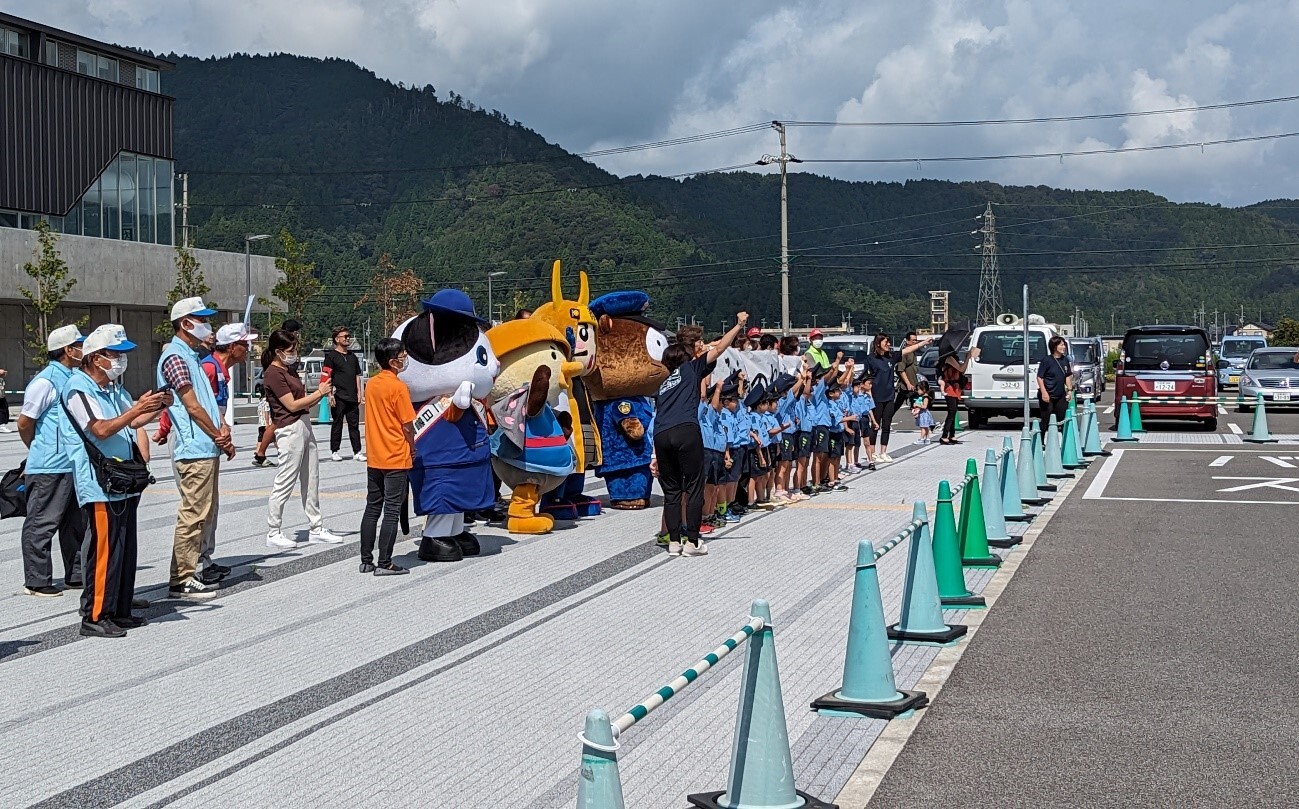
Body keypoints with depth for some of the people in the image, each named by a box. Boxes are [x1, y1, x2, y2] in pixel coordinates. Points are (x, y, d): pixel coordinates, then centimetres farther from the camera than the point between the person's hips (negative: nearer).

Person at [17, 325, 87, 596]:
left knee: (76, 522, 15)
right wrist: (40, 451, 6)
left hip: (74, 464, 9)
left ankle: (75, 575, 24)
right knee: (41, 523, -1)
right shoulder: (45, 381, -13)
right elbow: (24, 423, -9)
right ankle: (36, 581, 4)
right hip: (50, 468, -9)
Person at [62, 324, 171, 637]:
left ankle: (120, 611, 20)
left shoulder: (114, 388, 17)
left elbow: (132, 422, 24)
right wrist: (137, 409, -25)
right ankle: (95, 617, -1)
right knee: (104, 550, -8)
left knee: (126, 549, 12)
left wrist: (158, 407, 7)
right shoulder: (78, 389, -11)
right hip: (99, 484, -9)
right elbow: (101, 429, -21)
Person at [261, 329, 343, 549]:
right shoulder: (273, 373, -12)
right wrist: (319, 393, -7)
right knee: (284, 483, -5)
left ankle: (316, 529, 18)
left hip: (304, 427, 10)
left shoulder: (288, 371, 17)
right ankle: (273, 533, 2)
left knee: (311, 481, 12)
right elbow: (292, 405, -16)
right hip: (290, 430, -10)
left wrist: (321, 393, -2)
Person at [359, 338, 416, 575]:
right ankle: (384, 564, -1)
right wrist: (412, 448, 4)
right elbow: (407, 425, -14)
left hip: (374, 458, 7)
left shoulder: (372, 384, 6)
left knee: (372, 509, 12)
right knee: (391, 512, -2)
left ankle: (366, 561, 16)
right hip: (396, 459, -7)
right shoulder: (398, 387, -15)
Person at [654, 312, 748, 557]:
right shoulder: (690, 369, 20)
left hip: (661, 436, 5)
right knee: (694, 487, 0)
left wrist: (656, 457, 20)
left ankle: (674, 542, 9)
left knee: (671, 490, 10)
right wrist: (738, 325, 24)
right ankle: (692, 542, -3)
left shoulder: (662, 384, 31)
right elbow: (718, 349, 15)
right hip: (686, 431, -5)